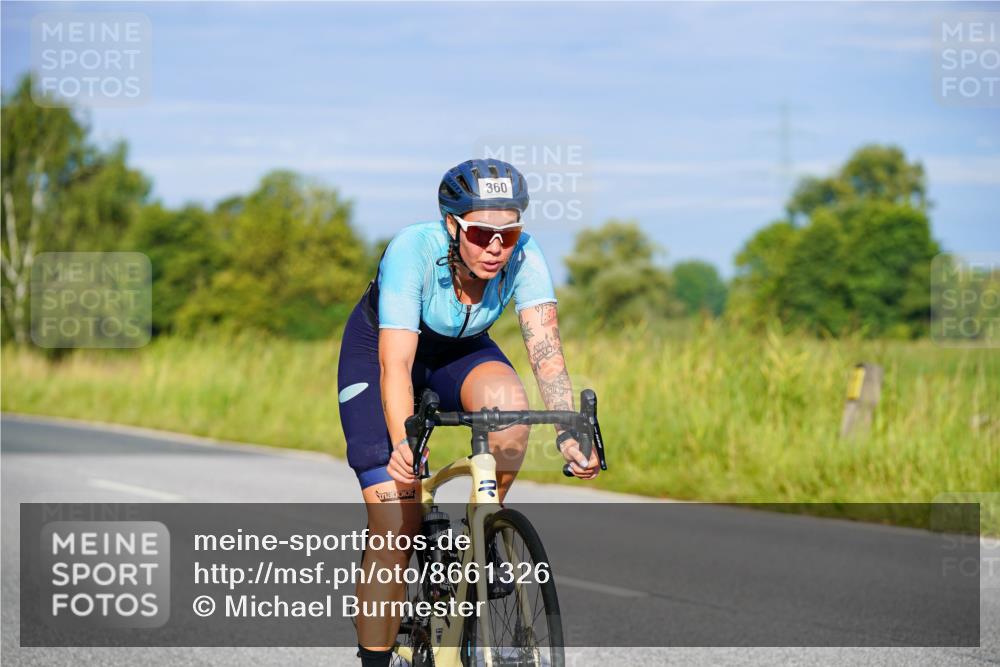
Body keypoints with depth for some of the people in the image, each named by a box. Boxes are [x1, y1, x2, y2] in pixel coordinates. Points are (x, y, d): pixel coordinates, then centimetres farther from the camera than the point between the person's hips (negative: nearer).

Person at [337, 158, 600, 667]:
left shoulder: (523, 256, -27)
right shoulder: (413, 250, -35)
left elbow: (546, 351, -34)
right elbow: (395, 363, -41)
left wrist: (569, 434, -49)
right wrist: (402, 444, -57)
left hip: (459, 350, 3)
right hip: (376, 350, -3)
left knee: (507, 400, -33)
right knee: (396, 525, -15)